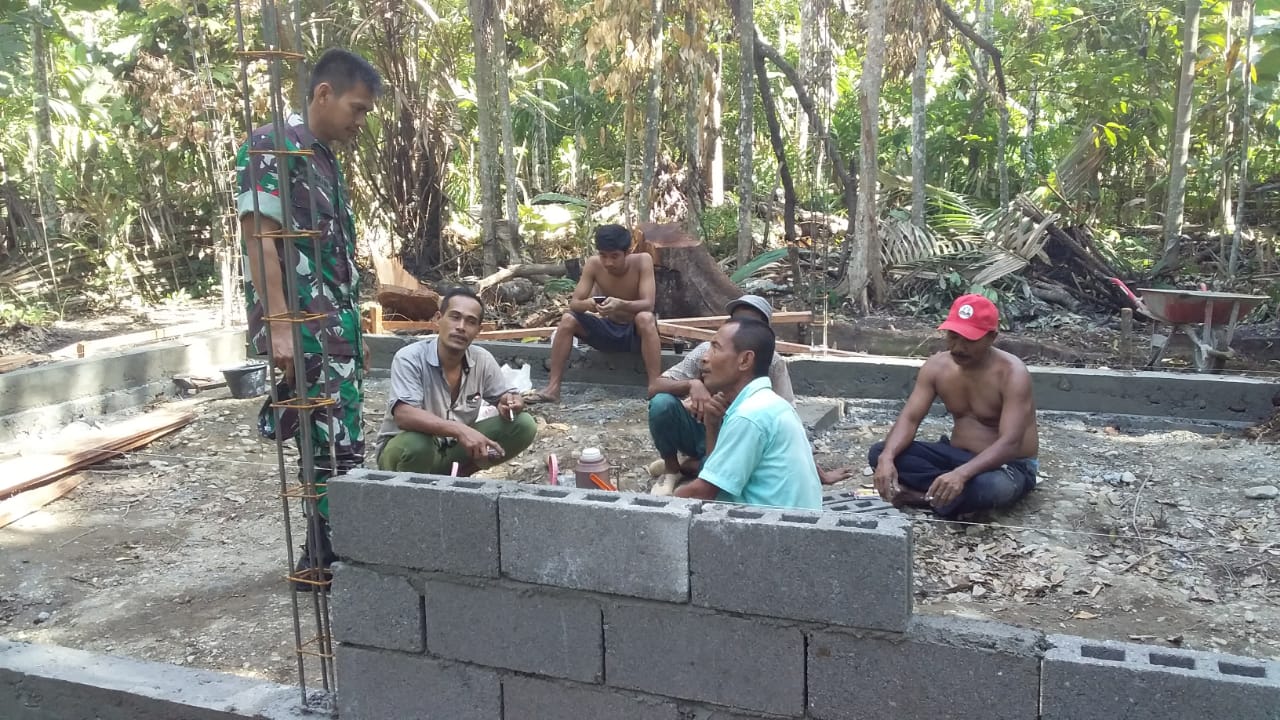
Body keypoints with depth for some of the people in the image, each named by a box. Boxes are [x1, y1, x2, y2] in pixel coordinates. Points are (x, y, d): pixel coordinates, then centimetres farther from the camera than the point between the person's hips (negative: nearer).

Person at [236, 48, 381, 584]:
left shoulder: (326, 160, 19)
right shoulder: (272, 147, -9)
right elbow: (258, 237, -16)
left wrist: (354, 331, 21)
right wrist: (278, 325, -23)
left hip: (336, 328, 9)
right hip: (300, 327, -9)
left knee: (337, 448, 11)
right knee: (338, 450, -9)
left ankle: (327, 557, 22)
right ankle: (326, 560, 3)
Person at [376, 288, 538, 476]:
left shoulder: (482, 360, -7)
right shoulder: (409, 358, -22)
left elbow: (508, 396, 6)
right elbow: (403, 415, -36)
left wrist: (510, 403, -22)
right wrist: (460, 430, -48)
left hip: (454, 449, 5)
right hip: (408, 448, -5)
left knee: (524, 425, -11)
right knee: (416, 444, -41)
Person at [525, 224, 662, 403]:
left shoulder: (642, 261, -20)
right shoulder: (594, 264, -12)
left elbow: (648, 304, -28)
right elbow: (574, 303, -13)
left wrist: (620, 304, -49)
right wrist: (586, 304, -38)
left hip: (636, 333, -4)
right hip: (608, 331, 4)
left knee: (646, 318, -37)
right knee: (568, 319, -19)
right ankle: (553, 388, -16)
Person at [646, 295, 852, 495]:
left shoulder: (772, 364, -16)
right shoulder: (707, 351, -17)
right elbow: (654, 388, -20)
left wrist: (820, 473, -14)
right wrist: (691, 384, -39)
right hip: (699, 432, 0)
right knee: (663, 402, -29)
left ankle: (691, 465, -6)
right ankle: (671, 469, -3)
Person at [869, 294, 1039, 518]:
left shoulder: (1012, 373, -22)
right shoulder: (937, 366, -5)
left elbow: (1009, 443, -31)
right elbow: (910, 418, -9)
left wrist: (961, 474, -48)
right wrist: (887, 457, -31)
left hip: (1009, 465, -5)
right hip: (958, 456, 5)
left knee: (987, 486, -43)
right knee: (879, 453, -14)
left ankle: (925, 497, -17)